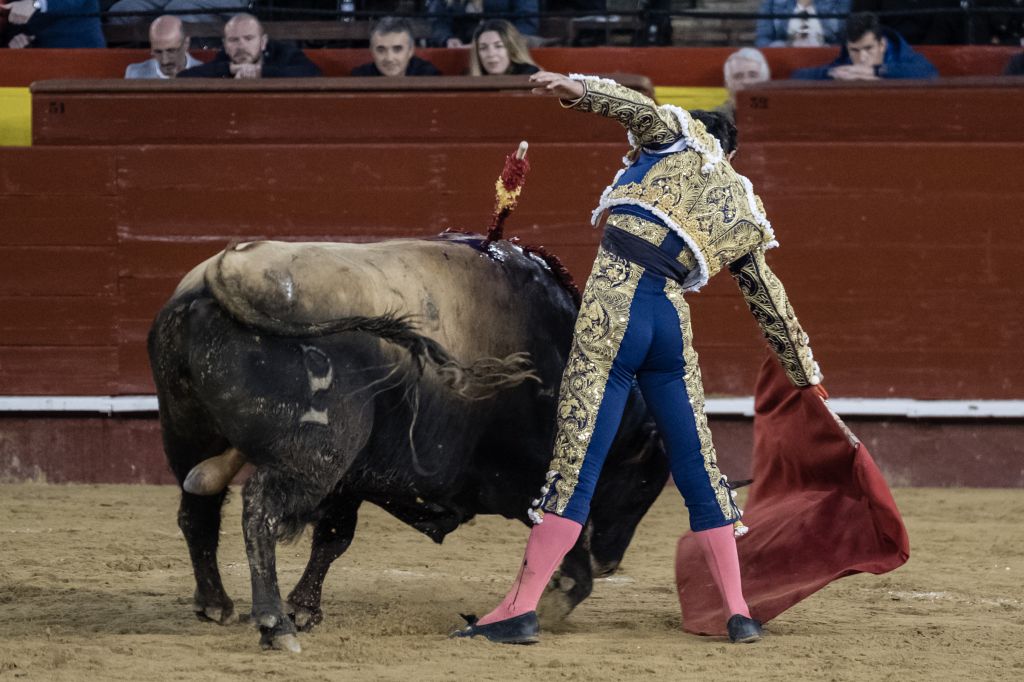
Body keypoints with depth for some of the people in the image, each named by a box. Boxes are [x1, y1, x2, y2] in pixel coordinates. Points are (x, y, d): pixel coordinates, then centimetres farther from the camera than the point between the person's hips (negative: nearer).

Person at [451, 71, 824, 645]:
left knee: (576, 462, -8)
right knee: (700, 469, 14)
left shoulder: (682, 136, 15)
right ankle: (740, 614, 14)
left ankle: (522, 608, -9)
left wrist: (578, 88, -11)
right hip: (673, 323, 4)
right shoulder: (746, 216, 25)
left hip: (614, 304, -4)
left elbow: (644, 111, -8)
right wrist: (806, 373, 40)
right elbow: (773, 306, 31)